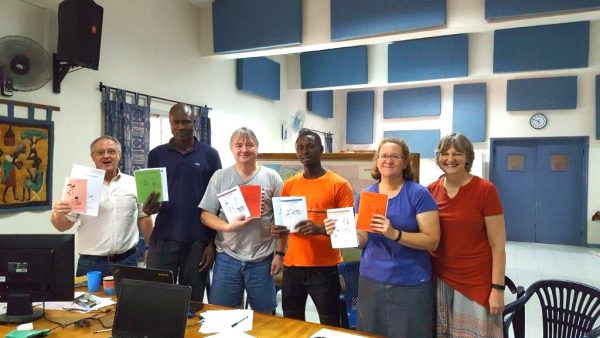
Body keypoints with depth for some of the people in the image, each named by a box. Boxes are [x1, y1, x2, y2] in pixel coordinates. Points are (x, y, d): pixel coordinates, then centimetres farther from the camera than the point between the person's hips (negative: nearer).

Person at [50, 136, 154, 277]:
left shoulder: (134, 184, 4)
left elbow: (143, 217, 10)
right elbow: (64, 225, -2)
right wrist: (57, 215, -22)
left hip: (128, 260, 2)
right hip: (91, 263, -1)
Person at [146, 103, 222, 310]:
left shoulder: (209, 155, 2)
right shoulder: (156, 155, 6)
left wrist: (213, 241, -2)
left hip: (198, 240, -1)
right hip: (163, 238, 1)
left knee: (193, 301, 10)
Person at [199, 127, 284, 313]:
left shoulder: (272, 177, -1)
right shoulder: (220, 177, 2)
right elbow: (206, 215, 1)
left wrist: (280, 253, -2)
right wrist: (228, 227, -17)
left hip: (262, 259, 0)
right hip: (227, 257, 1)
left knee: (264, 314, 14)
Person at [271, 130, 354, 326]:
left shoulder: (339, 184, -6)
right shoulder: (289, 185, 8)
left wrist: (321, 229, -24)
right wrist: (279, 229, -4)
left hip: (324, 267, -4)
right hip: (292, 265, 4)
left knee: (329, 324, 7)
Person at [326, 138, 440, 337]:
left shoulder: (418, 194, -8)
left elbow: (432, 241, -13)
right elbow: (362, 240, 5)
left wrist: (395, 234, -26)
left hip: (410, 285, -3)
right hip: (371, 280, 4)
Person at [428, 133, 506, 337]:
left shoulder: (485, 190, -9)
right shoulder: (431, 190, 1)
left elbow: (497, 245, -8)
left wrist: (498, 289, -11)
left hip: (476, 282, -3)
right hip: (439, 280, 4)